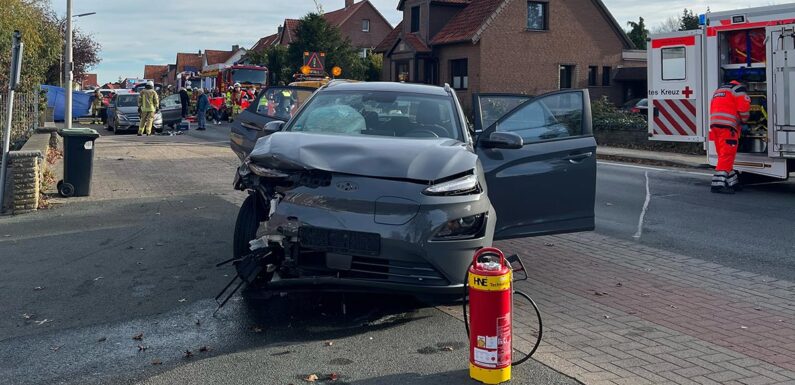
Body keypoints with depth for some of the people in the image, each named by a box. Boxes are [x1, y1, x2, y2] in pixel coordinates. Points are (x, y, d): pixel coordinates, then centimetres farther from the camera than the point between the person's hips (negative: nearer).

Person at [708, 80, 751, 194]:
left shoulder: (718, 90, 29)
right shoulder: (738, 89, 5)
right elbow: (744, 107, -6)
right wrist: (743, 121, 12)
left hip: (714, 124, 8)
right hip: (727, 126, -8)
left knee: (724, 155, 13)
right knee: (727, 155, -11)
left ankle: (732, 182, 19)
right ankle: (718, 184, -20)